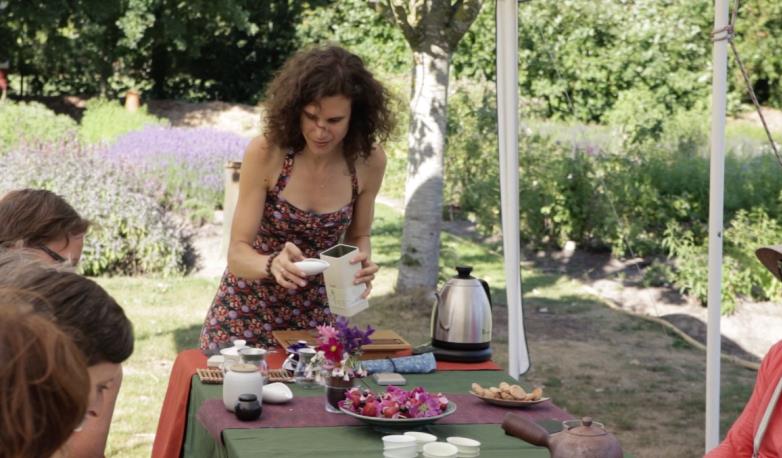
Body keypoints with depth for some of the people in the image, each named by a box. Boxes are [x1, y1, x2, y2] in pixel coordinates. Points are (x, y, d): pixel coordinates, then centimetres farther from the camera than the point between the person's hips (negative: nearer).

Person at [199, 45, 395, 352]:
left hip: (313, 315, 2)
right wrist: (273, 264, -39)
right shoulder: (265, 152, -21)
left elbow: (358, 236, 3)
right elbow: (237, 252, -18)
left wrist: (362, 262, -19)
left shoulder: (369, 160, -13)